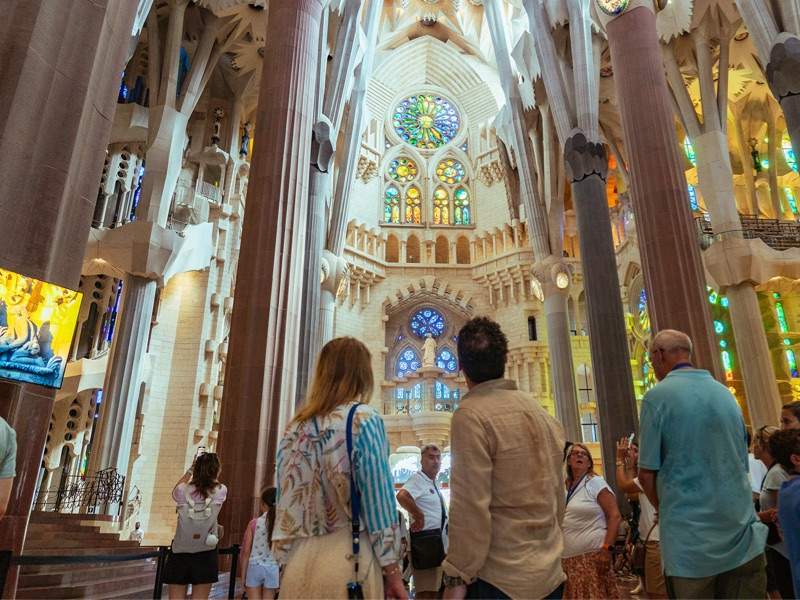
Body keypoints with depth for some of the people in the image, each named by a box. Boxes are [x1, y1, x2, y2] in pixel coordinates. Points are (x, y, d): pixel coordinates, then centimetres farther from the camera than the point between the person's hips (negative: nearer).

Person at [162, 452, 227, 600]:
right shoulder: (220, 492, -7)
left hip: (179, 555, 1)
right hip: (205, 556, -1)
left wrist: (190, 470, 24)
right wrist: (210, 468, 22)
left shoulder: (183, 491, -6)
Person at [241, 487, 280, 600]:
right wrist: (282, 574, 6)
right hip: (272, 568, 0)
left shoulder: (254, 523, -5)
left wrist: (243, 574, 7)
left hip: (254, 567, 0)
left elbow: (246, 551, -2)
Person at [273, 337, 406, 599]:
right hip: (348, 560, -5)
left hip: (299, 563, 5)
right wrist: (392, 570, -5)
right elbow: (378, 500, -12)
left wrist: (288, 563, 13)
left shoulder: (296, 427, 5)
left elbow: (285, 501, 6)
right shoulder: (363, 419, -11)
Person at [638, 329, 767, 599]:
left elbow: (647, 474, -9)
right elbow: (742, 466, 15)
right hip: (744, 538, 5)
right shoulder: (726, 393, 8)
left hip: (691, 544, -5)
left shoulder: (658, 396, -11)